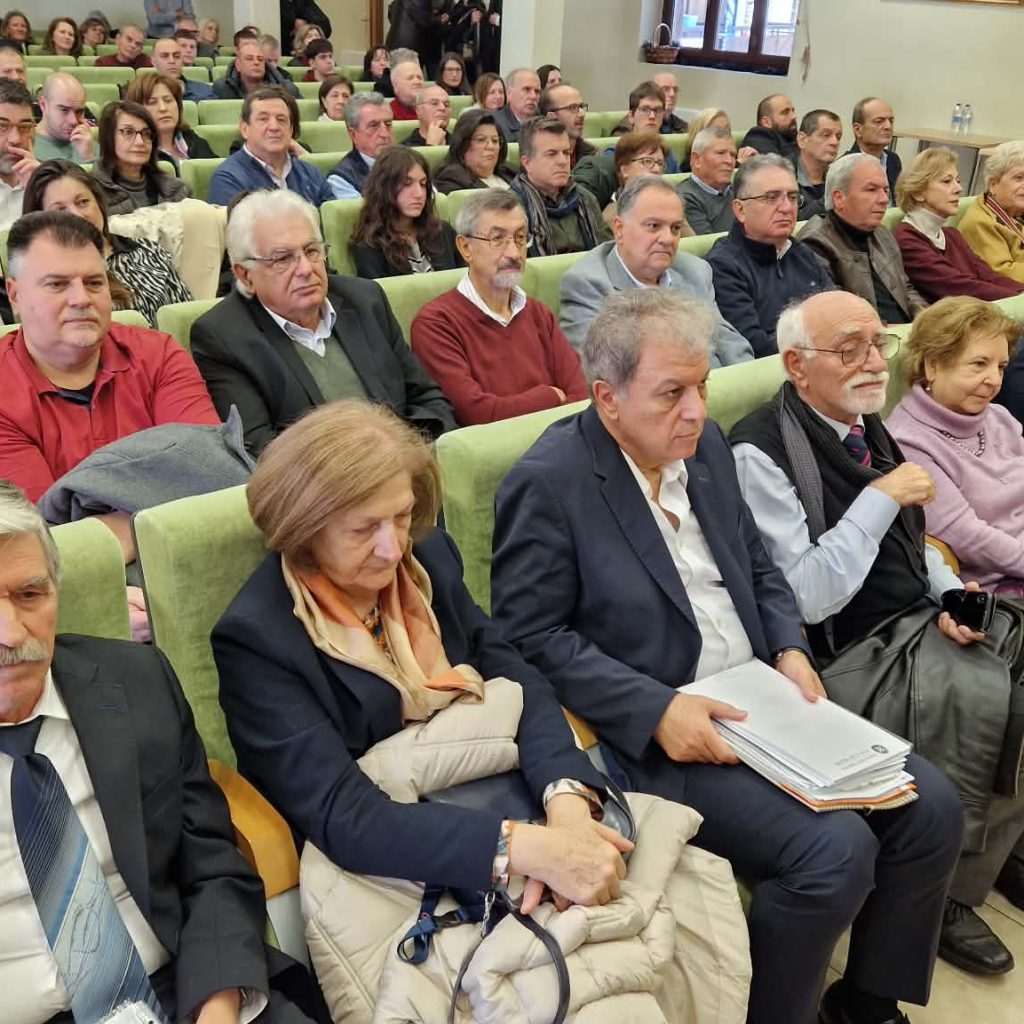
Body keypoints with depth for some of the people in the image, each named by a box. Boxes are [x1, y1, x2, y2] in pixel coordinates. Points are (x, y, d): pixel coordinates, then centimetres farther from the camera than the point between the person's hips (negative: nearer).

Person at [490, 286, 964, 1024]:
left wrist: (791, 650, -1)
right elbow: (530, 637, -16)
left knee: (932, 808, -1)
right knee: (835, 850, -22)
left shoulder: (705, 444, 8)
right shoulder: (546, 483, -14)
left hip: (761, 700, 8)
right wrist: (656, 709, -22)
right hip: (653, 736, -7)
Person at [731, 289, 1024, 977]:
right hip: (852, 656, -8)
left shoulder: (867, 425, 10)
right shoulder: (761, 452, -16)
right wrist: (882, 497, -20)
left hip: (921, 621, 9)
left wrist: (953, 596, 3)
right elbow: (805, 598, -21)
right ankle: (952, 894, 1)